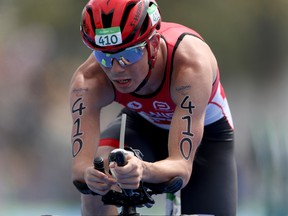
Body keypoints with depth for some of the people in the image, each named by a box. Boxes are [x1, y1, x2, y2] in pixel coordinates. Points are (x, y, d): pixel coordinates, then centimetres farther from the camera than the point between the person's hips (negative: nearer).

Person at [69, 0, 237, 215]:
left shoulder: (190, 65, -41)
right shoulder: (88, 80, -33)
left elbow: (182, 165, -46)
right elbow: (80, 163, -39)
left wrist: (144, 170, -68)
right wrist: (87, 174, -63)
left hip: (206, 131, -1)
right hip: (141, 124, 1)